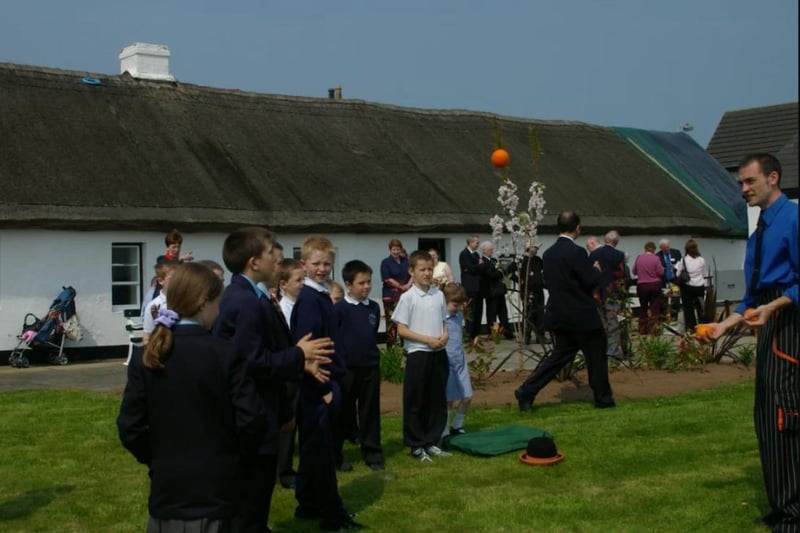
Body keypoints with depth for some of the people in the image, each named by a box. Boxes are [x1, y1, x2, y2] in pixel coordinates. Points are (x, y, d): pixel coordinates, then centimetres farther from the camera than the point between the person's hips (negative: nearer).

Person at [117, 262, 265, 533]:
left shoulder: (145, 356, -3)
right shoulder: (227, 354, -12)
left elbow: (130, 426, -3)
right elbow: (250, 419, -13)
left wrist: (157, 460, 13)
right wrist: (237, 459, 5)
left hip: (166, 485, 3)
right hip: (214, 486, -3)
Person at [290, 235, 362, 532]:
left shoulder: (321, 295, 12)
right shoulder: (309, 299, -16)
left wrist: (332, 382, 14)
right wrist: (324, 388, -18)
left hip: (326, 381, 9)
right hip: (317, 385, -9)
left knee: (314, 446, 17)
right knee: (321, 449, -2)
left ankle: (308, 505, 28)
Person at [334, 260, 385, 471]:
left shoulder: (374, 307, 4)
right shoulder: (339, 309, -10)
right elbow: (330, 337, -9)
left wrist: (371, 353, 12)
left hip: (370, 367, 4)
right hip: (346, 368, -3)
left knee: (370, 412, 8)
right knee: (343, 413, 7)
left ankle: (372, 453, 16)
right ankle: (335, 455, 19)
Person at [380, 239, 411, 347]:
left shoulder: (406, 261, 11)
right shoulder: (385, 262, -1)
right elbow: (387, 279, -8)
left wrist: (409, 284, -9)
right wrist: (402, 287, -10)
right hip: (391, 295, -4)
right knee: (391, 321, -3)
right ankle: (391, 346, 1)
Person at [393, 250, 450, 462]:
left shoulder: (438, 295, 7)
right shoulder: (408, 297, -9)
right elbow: (401, 330, -10)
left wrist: (445, 335, -6)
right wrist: (428, 340, -17)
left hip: (439, 353, 5)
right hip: (418, 354, -5)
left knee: (438, 400, 11)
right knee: (415, 403, 3)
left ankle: (431, 442, 23)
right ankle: (416, 445, 13)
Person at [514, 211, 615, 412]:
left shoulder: (548, 254, 6)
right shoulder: (576, 252, -17)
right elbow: (592, 281, -17)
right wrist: (596, 270, 6)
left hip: (558, 315, 7)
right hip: (582, 316, -7)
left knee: (559, 355, 12)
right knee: (596, 356, 8)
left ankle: (526, 392, 3)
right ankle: (603, 398, 18)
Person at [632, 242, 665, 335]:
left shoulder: (639, 257, -2)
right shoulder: (656, 258, -9)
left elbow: (634, 271, 6)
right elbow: (661, 272, -9)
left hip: (642, 285, 2)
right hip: (655, 285, -2)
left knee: (643, 308, 14)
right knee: (654, 309, 6)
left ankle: (642, 331, 16)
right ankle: (652, 330, 3)